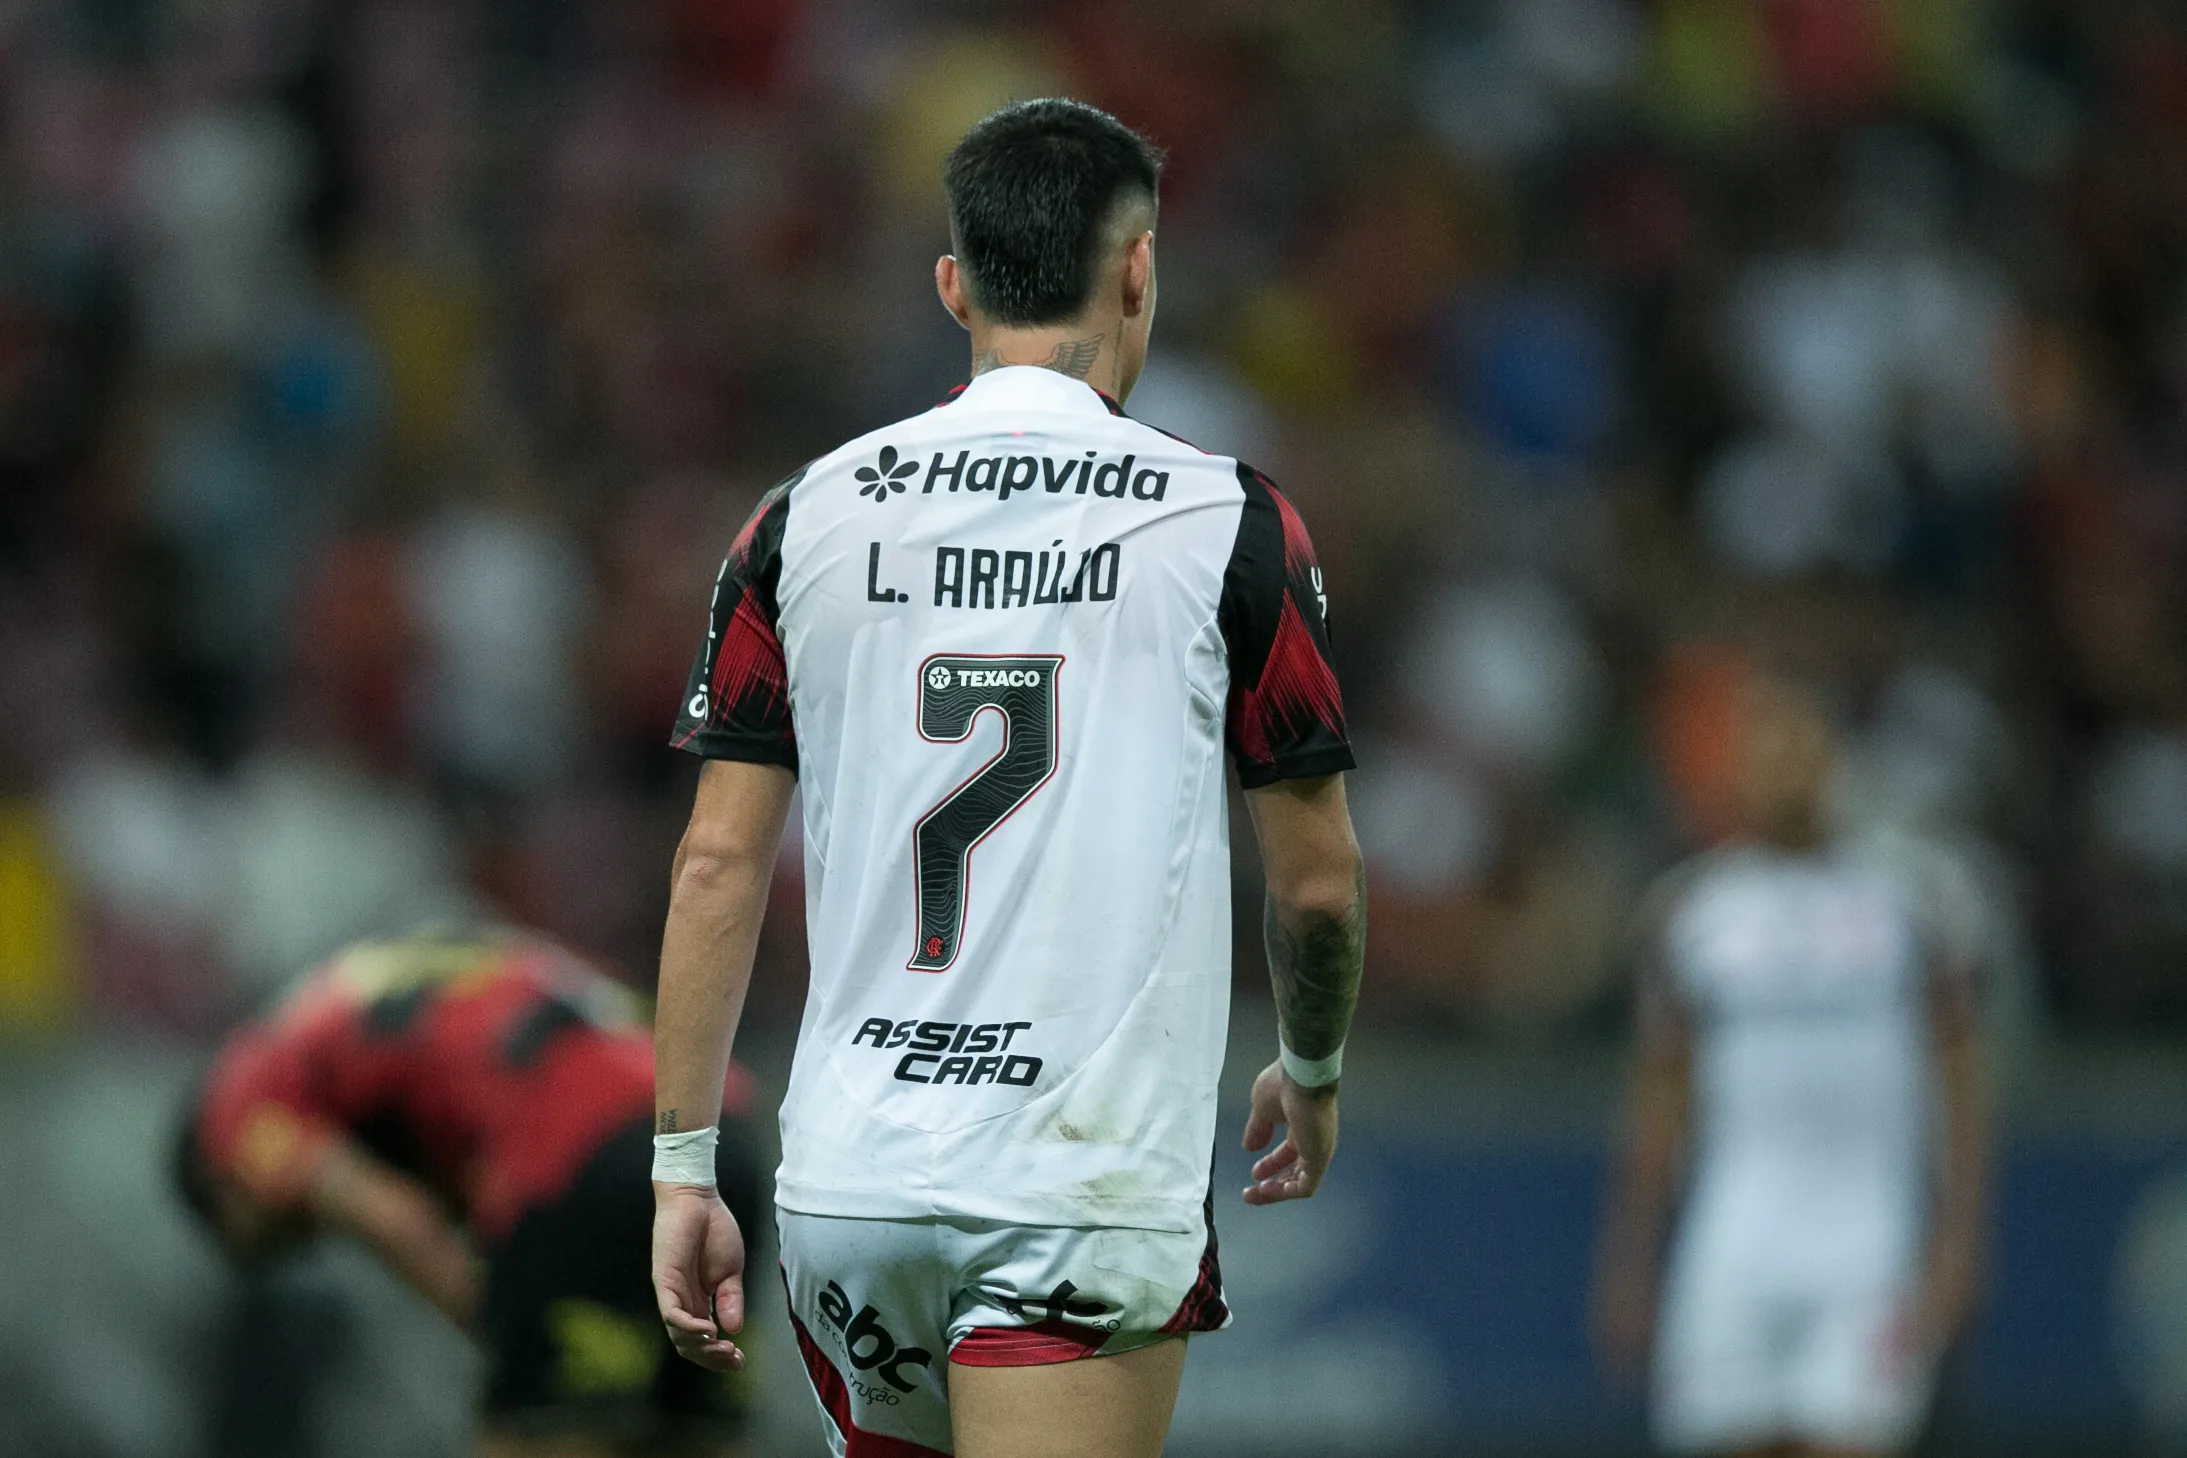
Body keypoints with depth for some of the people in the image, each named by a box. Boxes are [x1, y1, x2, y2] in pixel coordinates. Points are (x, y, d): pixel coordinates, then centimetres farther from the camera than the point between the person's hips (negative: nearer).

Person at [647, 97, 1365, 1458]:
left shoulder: (807, 518, 5)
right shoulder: (1228, 525, -3)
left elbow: (718, 862, 4)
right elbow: (1318, 883, 3)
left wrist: (683, 1168, 10)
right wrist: (1314, 1075, 23)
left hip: (847, 1181, 4)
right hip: (1089, 1189, -4)